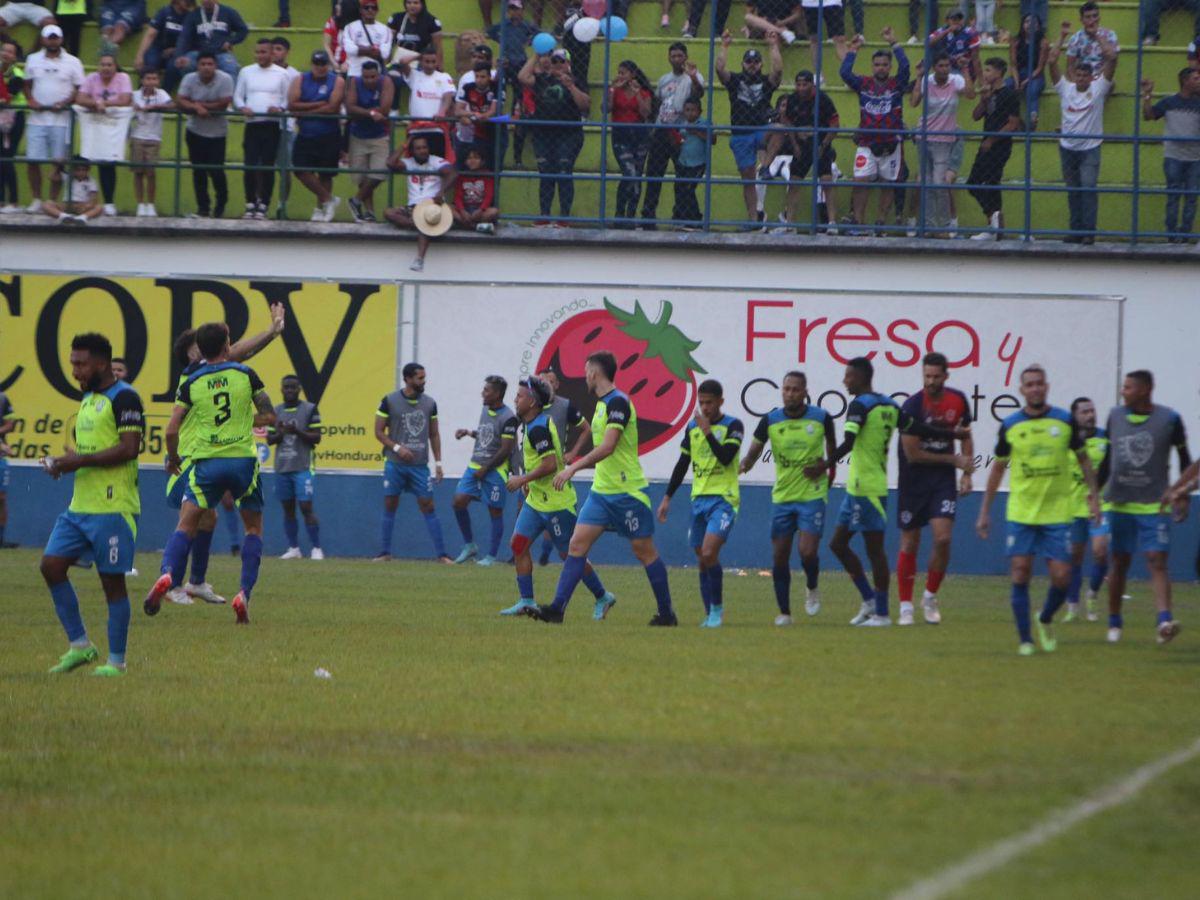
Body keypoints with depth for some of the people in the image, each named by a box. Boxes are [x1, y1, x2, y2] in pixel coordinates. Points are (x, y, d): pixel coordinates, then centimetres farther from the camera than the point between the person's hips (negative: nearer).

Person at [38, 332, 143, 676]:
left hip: (113, 508, -9)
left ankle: (116, 661, 6)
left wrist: (81, 461, -19)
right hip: (80, 505, 9)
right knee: (51, 564, 1)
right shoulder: (88, 399, 18)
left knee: (112, 581, -3)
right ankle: (80, 645, 10)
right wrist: (62, 463, 7)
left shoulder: (124, 398, -11)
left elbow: (128, 448, -19)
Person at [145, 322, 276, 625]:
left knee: (186, 525, 4)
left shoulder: (191, 384, 2)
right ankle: (244, 594, 2)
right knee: (254, 527, 15)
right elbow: (269, 416, 3)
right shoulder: (246, 375, 1)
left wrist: (173, 459, 16)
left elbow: (172, 430, -2)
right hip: (243, 460, 0)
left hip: (206, 463, 0)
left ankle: (167, 575, -24)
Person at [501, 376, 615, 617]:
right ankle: (526, 600, 3)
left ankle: (602, 597, 13)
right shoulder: (532, 424, 11)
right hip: (536, 499, 10)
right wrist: (529, 481, 19)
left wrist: (524, 479, -19)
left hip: (555, 502, -10)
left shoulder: (538, 428, -21)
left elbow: (550, 464, -28)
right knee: (519, 543, 2)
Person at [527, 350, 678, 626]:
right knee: (577, 544, -2)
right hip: (601, 490, 9)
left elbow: (608, 446, -26)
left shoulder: (618, 402, -16)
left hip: (627, 492, -9)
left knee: (644, 551, 1)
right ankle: (557, 608, -7)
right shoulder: (602, 403, 13)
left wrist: (573, 468, -29)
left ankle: (666, 614, 11)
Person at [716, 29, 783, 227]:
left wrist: (773, 46, -8)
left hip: (762, 131, -1)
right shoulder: (735, 80, 10)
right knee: (747, 179, 3)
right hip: (740, 135, 1)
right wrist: (724, 46, -6)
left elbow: (778, 70, -10)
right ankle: (753, 218, 9)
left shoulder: (766, 81, 8)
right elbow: (719, 69, -6)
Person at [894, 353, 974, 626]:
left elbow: (966, 437, 14)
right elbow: (912, 453, -14)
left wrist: (967, 473, 5)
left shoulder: (958, 401, -1)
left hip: (943, 480, 3)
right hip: (914, 480, -3)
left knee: (943, 538, -11)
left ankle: (930, 597, 9)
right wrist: (954, 460, -9)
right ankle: (905, 606, 11)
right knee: (909, 544, 2)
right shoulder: (912, 406, -16)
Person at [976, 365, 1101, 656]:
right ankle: (1025, 639, 4)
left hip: (1058, 513, 0)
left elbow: (1083, 459, 10)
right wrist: (984, 511, 8)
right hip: (1020, 513, 0)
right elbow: (998, 468, 9)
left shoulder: (1064, 421, -1)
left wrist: (1093, 497, 2)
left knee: (1061, 577, -4)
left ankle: (1046, 621, 24)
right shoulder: (1010, 425, 0)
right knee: (1020, 575, -5)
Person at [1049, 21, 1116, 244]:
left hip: (1090, 148, -3)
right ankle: (1076, 230, 15)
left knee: (1088, 189, -12)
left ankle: (1089, 231, -11)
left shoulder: (1098, 89, -4)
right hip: (1067, 148, 4)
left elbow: (1112, 58, -11)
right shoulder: (1066, 89, 2)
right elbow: (1052, 61, -4)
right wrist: (1062, 38, -4)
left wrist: (1102, 39, -4)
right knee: (1073, 191, 9)